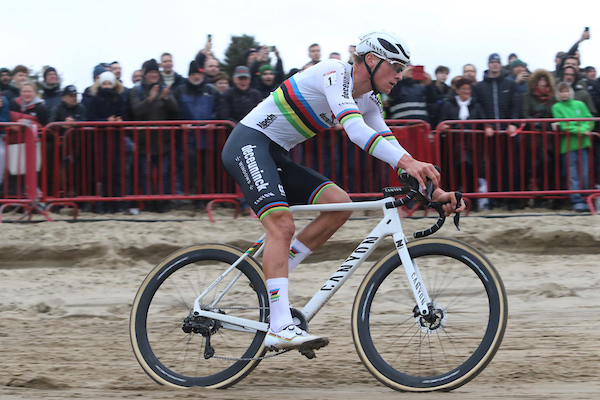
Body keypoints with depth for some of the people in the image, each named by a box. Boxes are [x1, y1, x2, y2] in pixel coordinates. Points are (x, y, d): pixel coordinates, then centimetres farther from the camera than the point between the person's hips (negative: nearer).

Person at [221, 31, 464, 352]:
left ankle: (271, 280, -1)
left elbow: (390, 146, 7)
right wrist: (407, 162, -45)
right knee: (282, 224, -27)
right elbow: (355, 130, -33)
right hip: (248, 143, -10)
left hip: (275, 156, 10)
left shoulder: (368, 100, 10)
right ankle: (280, 329, -35)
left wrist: (435, 191, -6)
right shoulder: (335, 74, -18)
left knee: (340, 204, -5)